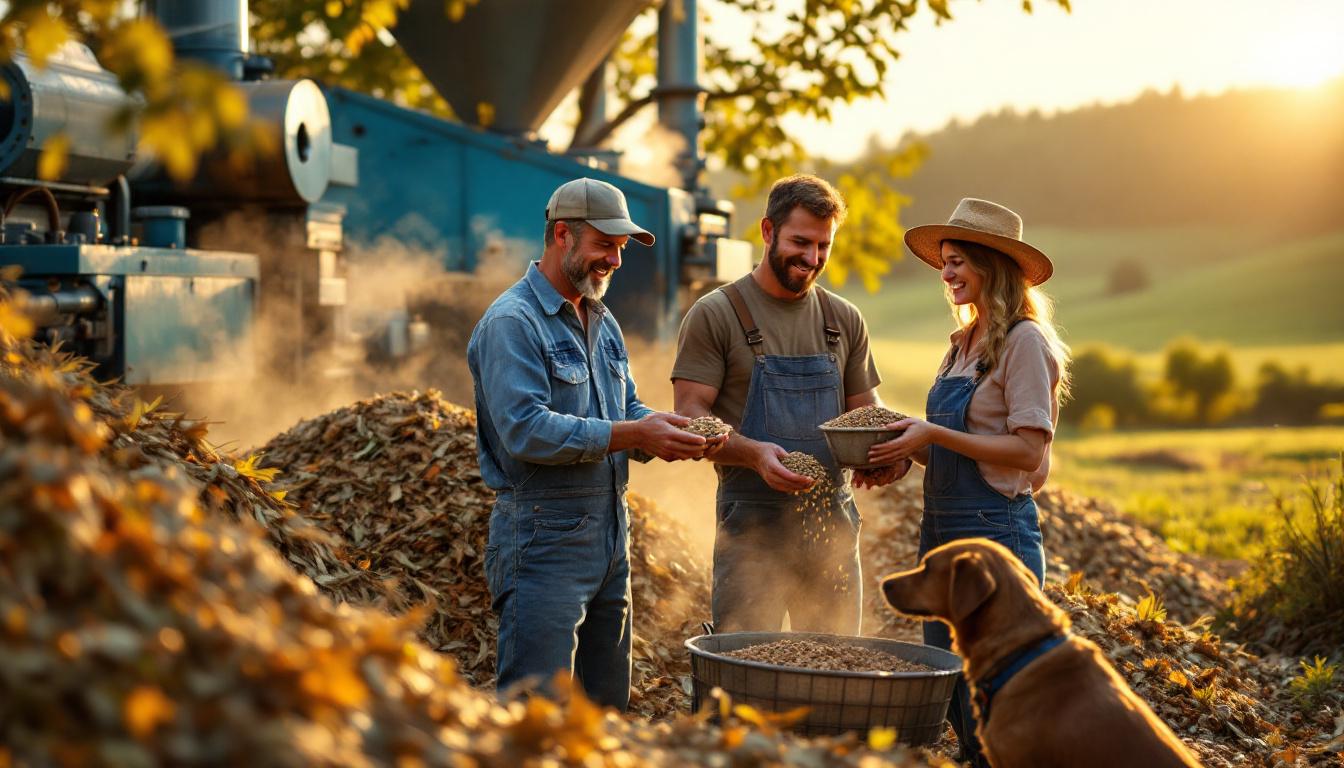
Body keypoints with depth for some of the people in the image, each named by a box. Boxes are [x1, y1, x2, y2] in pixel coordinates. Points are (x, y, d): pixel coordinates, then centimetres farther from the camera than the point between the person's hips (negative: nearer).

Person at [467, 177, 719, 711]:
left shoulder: (603, 324, 18)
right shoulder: (512, 322, -12)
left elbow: (628, 407, 19)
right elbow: (525, 430, -22)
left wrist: (664, 431, -5)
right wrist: (632, 435, -25)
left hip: (610, 536, 9)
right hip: (543, 538, -9)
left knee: (607, 705, 14)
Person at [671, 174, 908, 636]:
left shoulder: (844, 320, 12)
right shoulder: (715, 315, -3)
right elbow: (690, 415, -9)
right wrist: (754, 453, -26)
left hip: (832, 520, 5)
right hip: (751, 523, -5)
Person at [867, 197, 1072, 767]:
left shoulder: (1024, 341, -10)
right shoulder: (964, 343, 15)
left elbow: (1026, 450, -16)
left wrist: (934, 433, -18)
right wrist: (906, 449, 1)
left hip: (995, 529, -9)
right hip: (942, 528, 9)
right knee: (952, 702, 12)